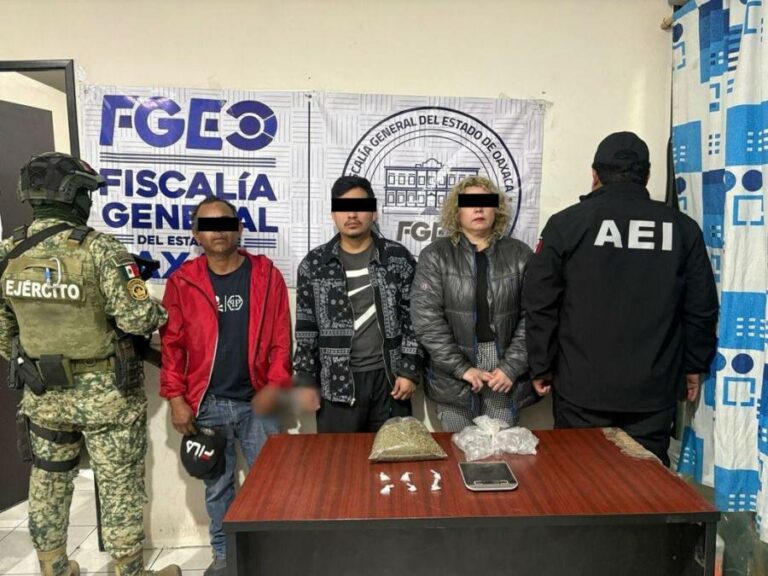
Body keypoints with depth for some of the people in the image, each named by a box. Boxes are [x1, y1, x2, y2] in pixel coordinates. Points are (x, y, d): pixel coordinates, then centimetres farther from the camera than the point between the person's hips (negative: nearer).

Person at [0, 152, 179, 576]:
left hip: (42, 395, 6)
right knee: (120, 489, 9)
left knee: (48, 486, 22)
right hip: (106, 394, -5)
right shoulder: (99, 249, -19)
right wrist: (158, 315, -2)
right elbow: (137, 319, -23)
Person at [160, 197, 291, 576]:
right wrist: (176, 398, -4)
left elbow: (281, 337, -2)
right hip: (206, 403, 1)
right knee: (217, 485, 15)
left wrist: (275, 384, -11)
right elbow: (172, 344, 1)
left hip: (256, 401, 0)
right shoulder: (182, 281, 0)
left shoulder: (267, 275, -1)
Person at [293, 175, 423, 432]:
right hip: (336, 383, 0)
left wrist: (410, 371, -4)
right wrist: (306, 380, 1)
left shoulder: (399, 258, -1)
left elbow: (413, 319, 0)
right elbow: (306, 327, 4)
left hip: (389, 378, 0)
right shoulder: (314, 264, 1)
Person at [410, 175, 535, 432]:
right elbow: (426, 318, -9)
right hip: (454, 375, -1)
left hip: (504, 371, 1)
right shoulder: (435, 255, -1)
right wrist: (462, 367, -13)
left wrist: (512, 367, -10)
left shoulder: (519, 254, 3)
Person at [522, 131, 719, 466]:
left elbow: (540, 304, -4)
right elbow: (701, 309, 7)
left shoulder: (566, 224, -4)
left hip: (582, 388, -2)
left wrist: (542, 367, 5)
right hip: (654, 389, 2)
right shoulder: (683, 228, 4)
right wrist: (694, 366, 20)